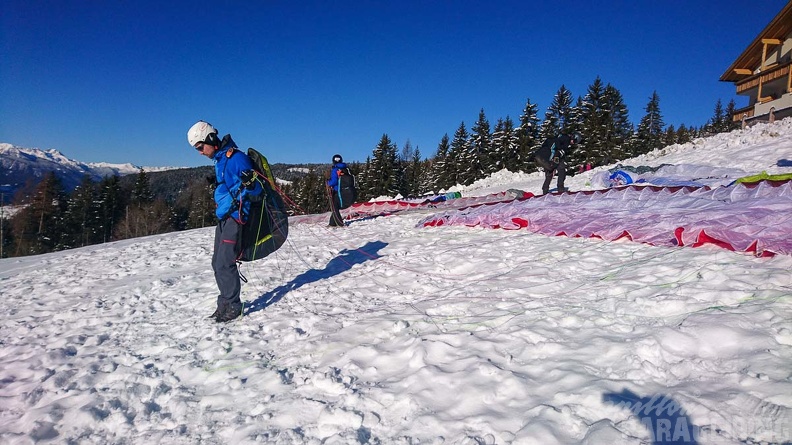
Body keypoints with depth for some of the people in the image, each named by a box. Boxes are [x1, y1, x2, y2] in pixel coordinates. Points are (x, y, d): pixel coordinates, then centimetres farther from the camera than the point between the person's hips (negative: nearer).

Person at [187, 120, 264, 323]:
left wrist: (248, 187, -37)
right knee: (217, 263, 10)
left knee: (225, 263, -9)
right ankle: (225, 303, 20)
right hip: (223, 216, 10)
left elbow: (255, 188, -19)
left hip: (235, 217, -10)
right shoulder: (219, 159, 16)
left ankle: (233, 306, 4)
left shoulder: (236, 157, -13)